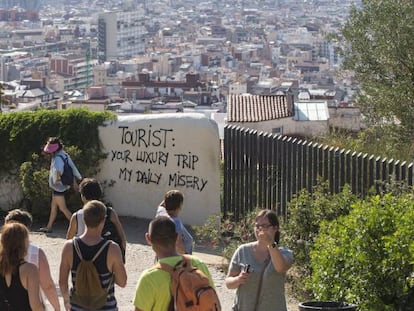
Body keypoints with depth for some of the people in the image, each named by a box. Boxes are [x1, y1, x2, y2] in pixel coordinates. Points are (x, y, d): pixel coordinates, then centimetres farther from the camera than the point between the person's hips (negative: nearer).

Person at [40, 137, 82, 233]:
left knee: (63, 208, -3)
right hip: (57, 187, 10)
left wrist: (56, 180, -27)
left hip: (58, 186, -10)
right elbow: (72, 168, 13)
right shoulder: (65, 155, 6)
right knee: (53, 207, 17)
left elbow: (58, 170, -43)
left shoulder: (57, 158, -22)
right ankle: (49, 227, 26)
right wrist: (74, 182, 20)